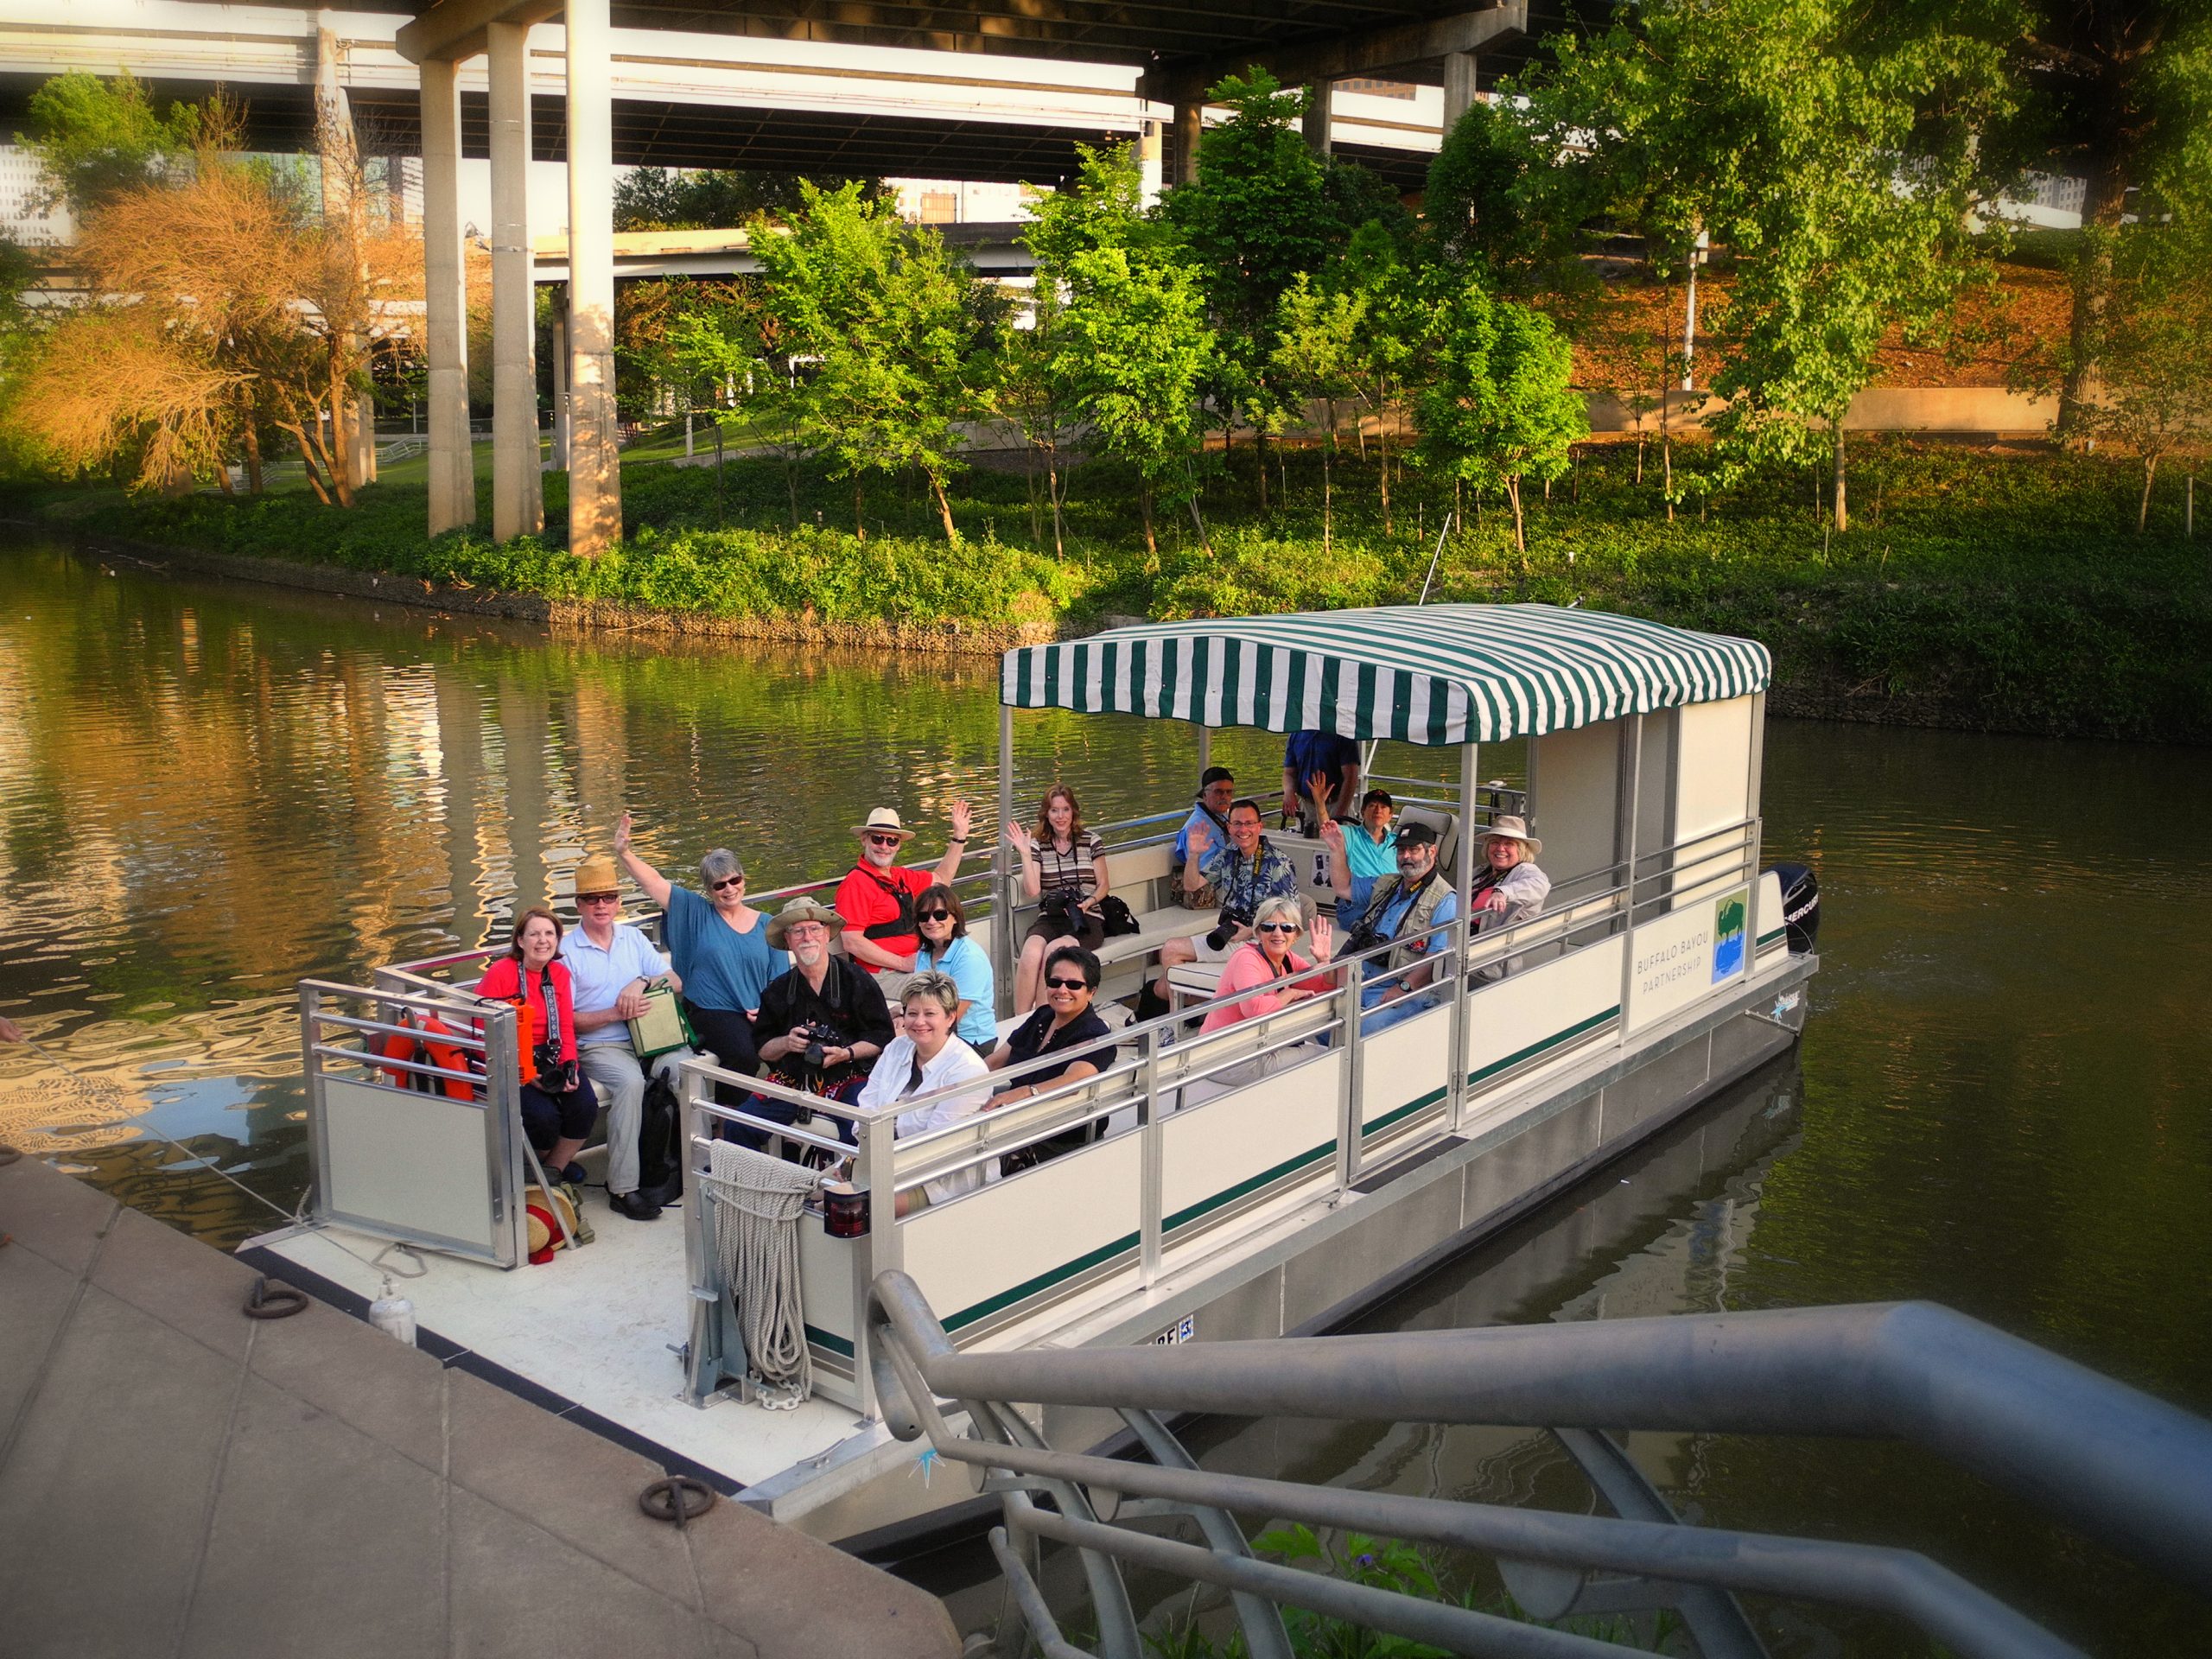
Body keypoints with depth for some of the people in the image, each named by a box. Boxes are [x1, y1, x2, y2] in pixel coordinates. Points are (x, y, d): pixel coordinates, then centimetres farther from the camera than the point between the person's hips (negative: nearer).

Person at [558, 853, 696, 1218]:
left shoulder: (633, 938, 16)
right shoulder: (566, 950, 3)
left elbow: (676, 982, 9)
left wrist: (641, 983, -11)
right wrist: (613, 1014, -16)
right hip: (598, 1046, -4)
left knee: (686, 1066, -27)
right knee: (631, 1081, -34)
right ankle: (622, 1187, -30)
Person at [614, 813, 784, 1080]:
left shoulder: (766, 925, 14)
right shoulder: (696, 912, 9)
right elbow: (653, 882, -1)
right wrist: (623, 852, -15)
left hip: (759, 1017, 2)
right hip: (710, 1013, -2)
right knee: (745, 1053, -33)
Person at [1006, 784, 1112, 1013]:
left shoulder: (1090, 842, 10)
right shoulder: (1037, 845, 11)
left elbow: (1103, 885, 11)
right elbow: (1032, 890, 0)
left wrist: (1088, 902, -9)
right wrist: (1025, 853, -6)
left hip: (1086, 918, -1)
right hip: (1049, 918, 1)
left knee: (1054, 950, -35)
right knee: (1031, 953, -34)